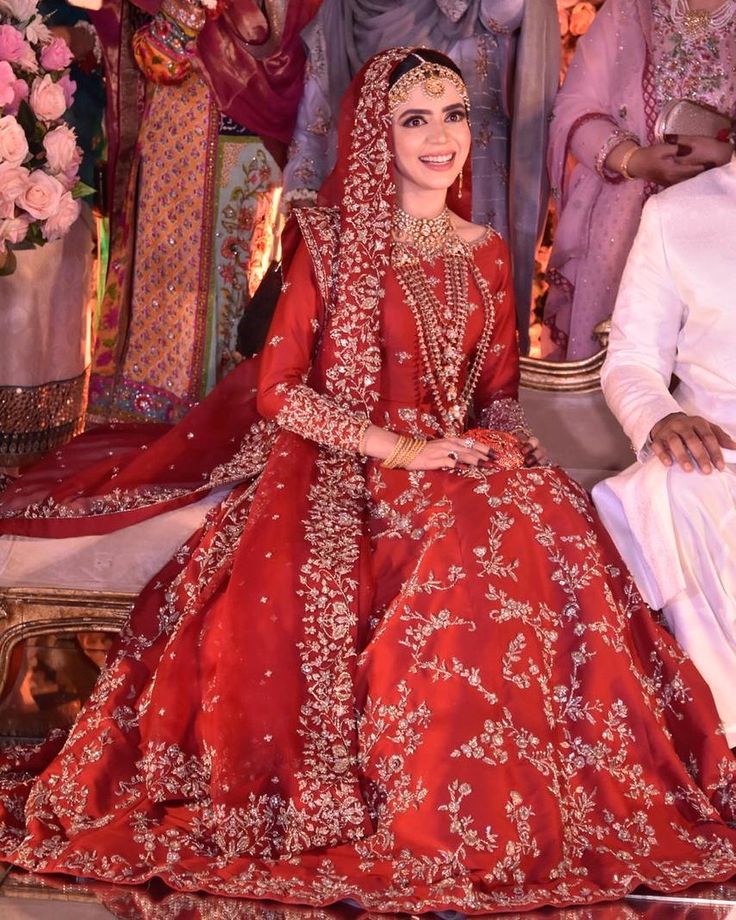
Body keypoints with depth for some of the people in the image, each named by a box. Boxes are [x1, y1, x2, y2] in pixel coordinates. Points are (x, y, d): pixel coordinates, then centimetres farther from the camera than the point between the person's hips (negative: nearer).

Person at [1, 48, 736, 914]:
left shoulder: (485, 254, 15)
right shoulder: (332, 240, 1)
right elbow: (276, 389, -4)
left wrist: (501, 444, -6)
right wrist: (397, 447, -14)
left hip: (464, 467, 4)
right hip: (339, 468, -3)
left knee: (552, 534, -28)